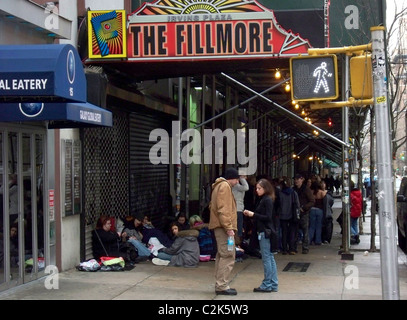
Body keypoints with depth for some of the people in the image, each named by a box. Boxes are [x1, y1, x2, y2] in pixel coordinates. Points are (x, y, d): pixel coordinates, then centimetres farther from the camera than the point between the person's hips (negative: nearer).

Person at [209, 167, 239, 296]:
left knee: (222, 255, 14)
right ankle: (222, 286, -11)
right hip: (224, 227, -11)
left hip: (220, 227, 11)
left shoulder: (219, 186, 22)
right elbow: (223, 209, -19)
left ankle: (220, 285, 18)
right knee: (228, 256, -11)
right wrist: (229, 227, -21)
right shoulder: (224, 186, -9)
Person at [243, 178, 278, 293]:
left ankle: (267, 285, 0)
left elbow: (268, 217, -18)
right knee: (270, 258, 11)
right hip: (264, 231, 10)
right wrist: (250, 214, 2)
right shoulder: (264, 199, 16)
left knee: (266, 258, -5)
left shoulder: (267, 200, -12)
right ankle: (273, 284, 15)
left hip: (266, 232, -10)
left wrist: (253, 214, -14)